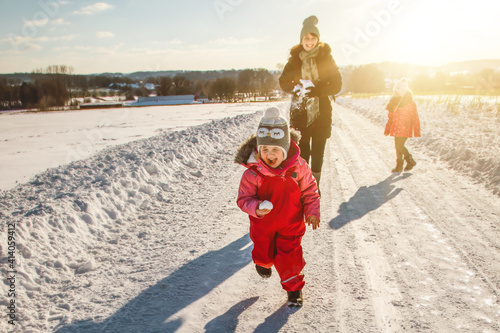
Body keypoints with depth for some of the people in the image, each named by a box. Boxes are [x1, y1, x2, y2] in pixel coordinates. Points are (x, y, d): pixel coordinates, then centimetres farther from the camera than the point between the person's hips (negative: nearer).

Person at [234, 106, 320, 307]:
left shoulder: (298, 166, -16)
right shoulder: (252, 172, -23)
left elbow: (310, 191, -2)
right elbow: (244, 198, -17)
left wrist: (312, 213, -8)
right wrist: (256, 208, -36)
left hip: (291, 222, 0)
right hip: (263, 224, 0)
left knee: (289, 256, 3)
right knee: (265, 253, 17)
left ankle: (294, 287, 29)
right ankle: (263, 262, 56)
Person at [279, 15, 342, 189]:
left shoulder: (326, 58, 2)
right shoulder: (295, 59, 5)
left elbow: (336, 85, -3)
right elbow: (283, 81, 8)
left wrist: (315, 90, -20)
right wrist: (297, 87, -14)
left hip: (321, 113, 0)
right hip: (300, 113, 1)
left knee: (318, 152, 3)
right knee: (302, 151, -2)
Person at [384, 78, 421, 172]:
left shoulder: (409, 102, -8)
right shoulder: (394, 101, 10)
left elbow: (415, 117, -9)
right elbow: (390, 116, 15)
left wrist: (416, 132, -12)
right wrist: (387, 129, 14)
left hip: (405, 128, -6)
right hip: (396, 128, 6)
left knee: (399, 146, -12)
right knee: (398, 146, 8)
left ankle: (410, 161, 10)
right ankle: (399, 166, 17)